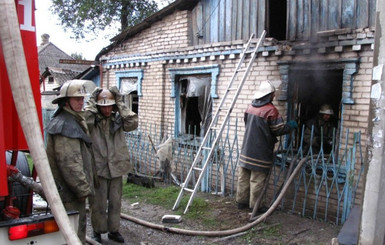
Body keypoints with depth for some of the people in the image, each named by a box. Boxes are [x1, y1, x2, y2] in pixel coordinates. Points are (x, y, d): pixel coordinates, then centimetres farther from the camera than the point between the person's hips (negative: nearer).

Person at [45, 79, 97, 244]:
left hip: (75, 187, 11)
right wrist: (83, 188, -21)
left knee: (79, 223, 22)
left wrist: (88, 182, 23)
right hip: (69, 192, -11)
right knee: (74, 231, -1)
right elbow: (69, 163, -26)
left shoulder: (74, 121, 14)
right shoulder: (65, 125, -21)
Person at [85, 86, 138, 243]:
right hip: (98, 169, -3)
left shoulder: (118, 119, 3)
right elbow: (84, 120, -28)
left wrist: (120, 104, -11)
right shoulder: (92, 120, -6)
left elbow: (133, 123, -13)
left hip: (116, 168, 3)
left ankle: (113, 230, 31)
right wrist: (91, 102, -17)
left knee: (115, 202, 15)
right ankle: (97, 231, 27)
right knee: (98, 204, 8)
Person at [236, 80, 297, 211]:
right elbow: (279, 129, -12)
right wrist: (291, 125, 5)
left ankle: (241, 201, 25)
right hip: (260, 153, -7)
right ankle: (254, 206, 12)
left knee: (243, 177, 14)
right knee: (257, 180, 3)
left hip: (246, 150, 7)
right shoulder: (270, 110, -16)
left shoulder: (250, 107, 6)